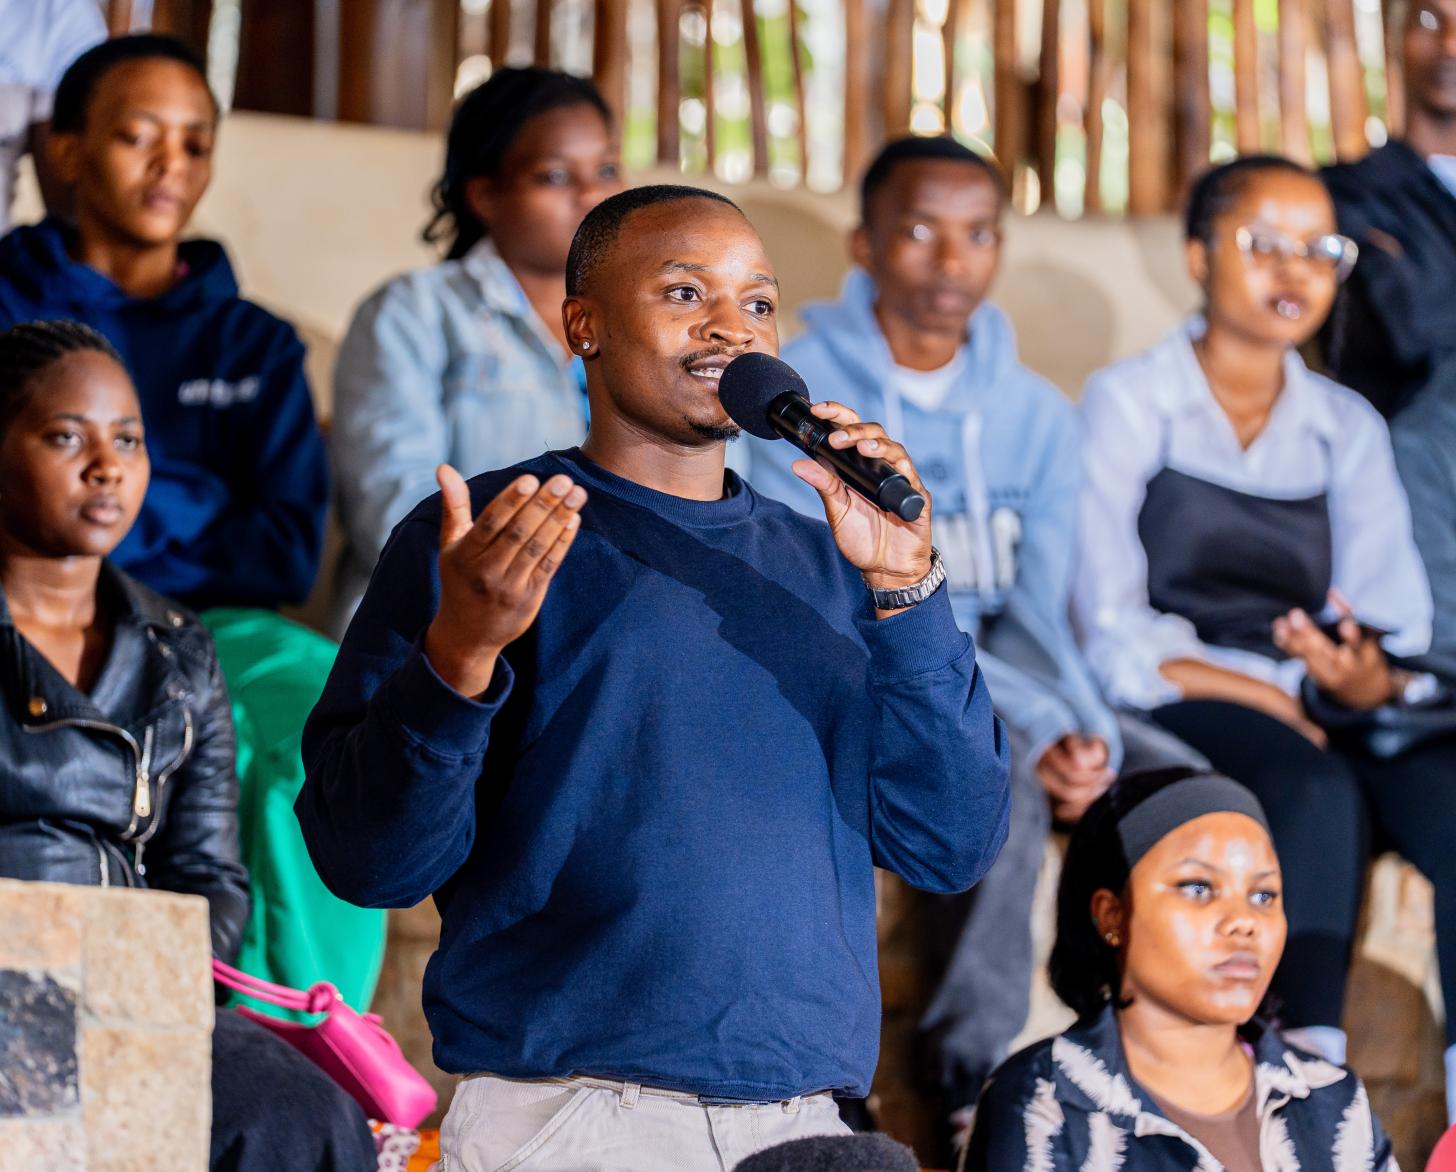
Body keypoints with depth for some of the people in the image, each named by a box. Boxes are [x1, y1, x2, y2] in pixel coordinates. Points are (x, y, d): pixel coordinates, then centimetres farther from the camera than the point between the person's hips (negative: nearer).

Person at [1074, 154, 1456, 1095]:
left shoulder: (1349, 429, 20)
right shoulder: (1129, 405, 7)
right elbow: (1111, 629, -4)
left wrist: (1372, 680, -18)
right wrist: (1263, 696, -15)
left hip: (1320, 714, 4)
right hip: (1176, 714, -3)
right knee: (1317, 792, -37)